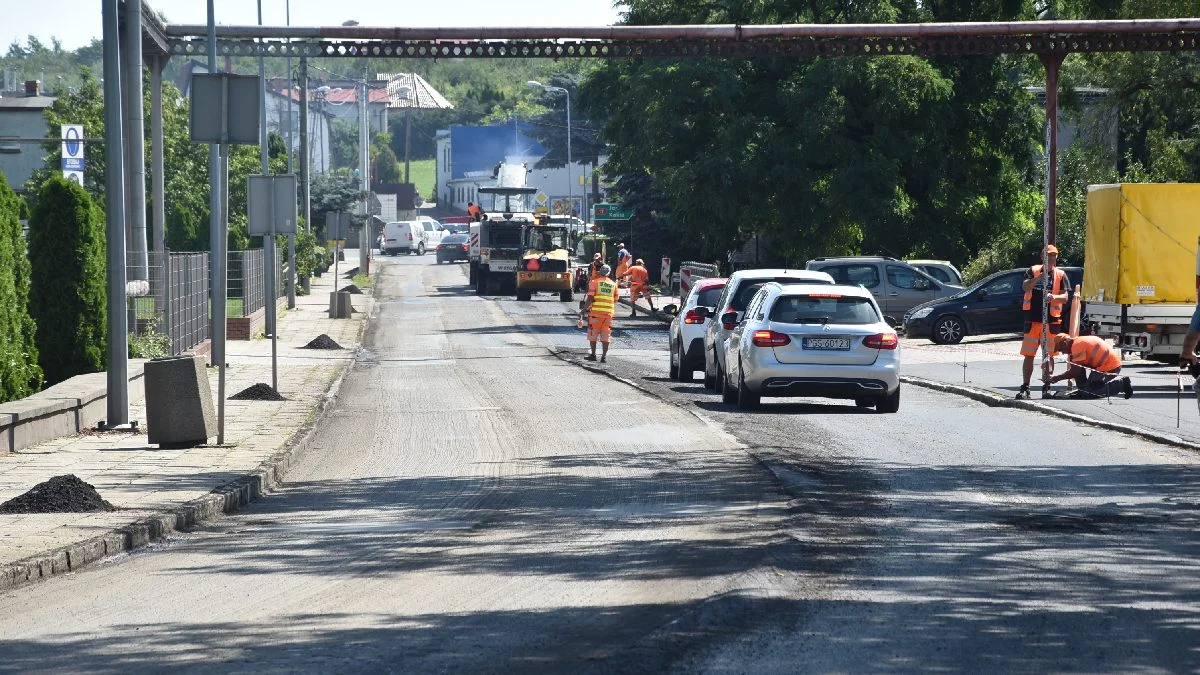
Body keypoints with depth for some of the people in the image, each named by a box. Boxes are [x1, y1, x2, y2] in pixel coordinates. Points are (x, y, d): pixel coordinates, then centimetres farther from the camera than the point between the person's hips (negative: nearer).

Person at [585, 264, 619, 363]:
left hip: (596, 312, -3)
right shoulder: (613, 284, 9)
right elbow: (615, 300, 12)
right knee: (606, 335, 7)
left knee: (593, 335, 9)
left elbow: (590, 298, -9)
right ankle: (604, 355, 1)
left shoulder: (595, 282, -3)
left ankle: (593, 355, 11)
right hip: (609, 313, 3)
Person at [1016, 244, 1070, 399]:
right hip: (1032, 319, 0)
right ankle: (1025, 387, 0)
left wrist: (1054, 297, -21)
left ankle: (1047, 387, 11)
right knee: (1028, 355, -1)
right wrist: (1037, 278, -28)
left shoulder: (1060, 275, 6)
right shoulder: (1033, 271, 6)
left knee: (1048, 355, 4)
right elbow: (1025, 287, -10)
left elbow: (1065, 297, 1)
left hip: (1051, 320, 0)